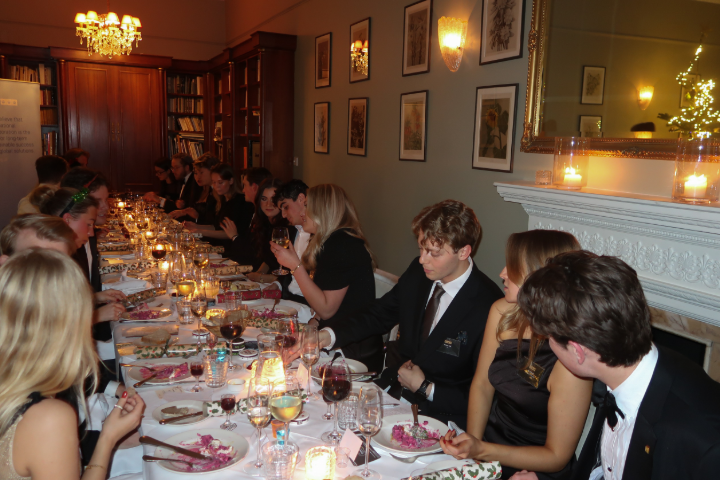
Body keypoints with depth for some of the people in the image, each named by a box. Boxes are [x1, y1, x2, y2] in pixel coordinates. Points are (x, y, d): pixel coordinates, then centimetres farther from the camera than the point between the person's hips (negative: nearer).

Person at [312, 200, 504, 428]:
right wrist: (328, 335, -7)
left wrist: (425, 388, -15)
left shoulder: (488, 308, -23)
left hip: (438, 411, -6)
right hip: (391, 387, 6)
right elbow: (378, 314, 9)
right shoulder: (418, 271, -4)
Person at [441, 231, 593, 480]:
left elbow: (556, 456, -16)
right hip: (489, 436, 6)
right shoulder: (502, 312, -8)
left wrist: (481, 451, -23)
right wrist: (472, 442, -10)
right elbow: (481, 385, 3)